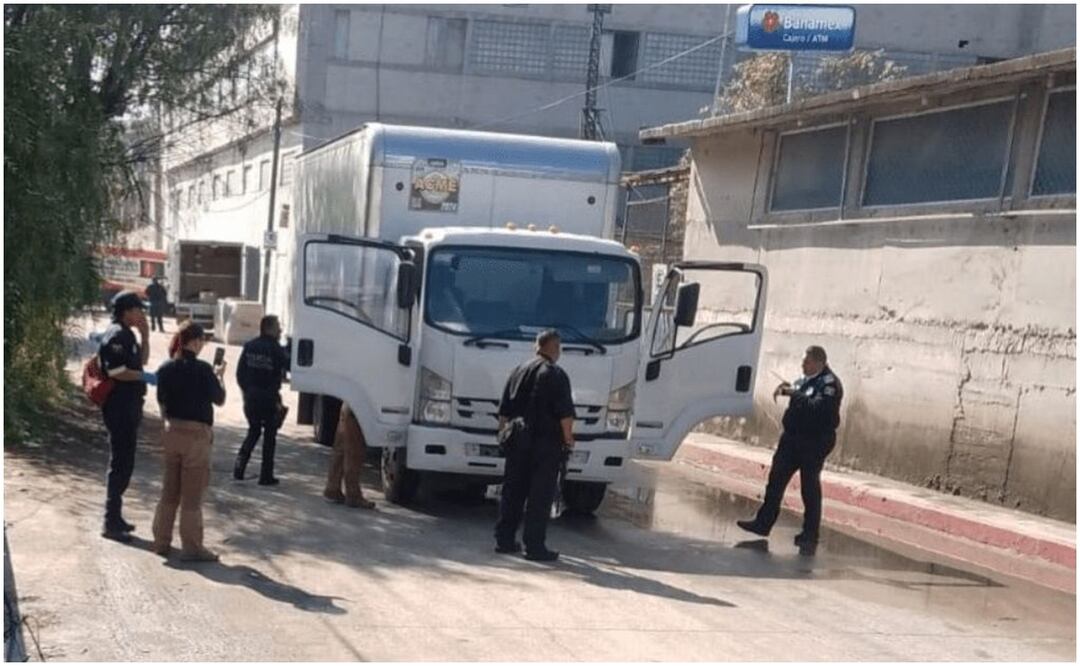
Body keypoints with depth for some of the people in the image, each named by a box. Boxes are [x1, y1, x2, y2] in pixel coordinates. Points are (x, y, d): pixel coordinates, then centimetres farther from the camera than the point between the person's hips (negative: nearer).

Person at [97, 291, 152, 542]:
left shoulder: (127, 334, 14)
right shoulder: (117, 335, -16)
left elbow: (141, 360, 22)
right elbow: (116, 371, -23)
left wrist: (145, 335, 11)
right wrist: (145, 377, -16)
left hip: (129, 405, 10)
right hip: (120, 406, -10)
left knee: (124, 462, 16)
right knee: (121, 463, -6)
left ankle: (115, 516, 25)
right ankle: (112, 523, -1)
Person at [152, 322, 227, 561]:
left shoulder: (165, 369, 2)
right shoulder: (203, 370, -15)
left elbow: (162, 401, 10)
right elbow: (219, 400, -4)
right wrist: (219, 376, 11)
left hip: (171, 432, 6)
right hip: (196, 434, -6)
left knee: (169, 490, 17)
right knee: (192, 495, 2)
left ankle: (161, 540, 23)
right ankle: (191, 547, 7)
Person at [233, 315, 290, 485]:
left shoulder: (249, 346, 3)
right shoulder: (276, 349, -13)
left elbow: (240, 372, 5)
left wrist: (246, 390, 14)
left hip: (250, 397, 5)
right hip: (269, 399, -5)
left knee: (253, 431, 20)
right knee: (269, 436, 6)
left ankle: (239, 467, 4)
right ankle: (266, 476, 8)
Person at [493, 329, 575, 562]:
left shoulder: (519, 371, 11)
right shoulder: (556, 375, -10)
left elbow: (504, 410, 15)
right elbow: (565, 414, -14)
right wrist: (568, 438, -2)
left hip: (518, 442, 6)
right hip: (546, 443, -6)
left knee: (512, 492, 13)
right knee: (540, 497, -2)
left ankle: (504, 539, 17)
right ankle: (535, 546, -2)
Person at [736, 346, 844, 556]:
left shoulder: (829, 383, -17)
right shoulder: (806, 379, 9)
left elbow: (819, 408, -31)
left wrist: (794, 394, -24)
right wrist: (787, 388, 5)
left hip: (814, 442, -9)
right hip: (792, 437, 9)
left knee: (810, 488, -1)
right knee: (776, 479, 13)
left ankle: (810, 536, 9)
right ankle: (763, 523, 25)